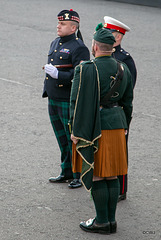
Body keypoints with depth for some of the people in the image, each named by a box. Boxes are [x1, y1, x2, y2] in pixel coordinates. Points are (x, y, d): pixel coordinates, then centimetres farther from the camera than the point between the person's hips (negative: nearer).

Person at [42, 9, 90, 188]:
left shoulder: (79, 48, -14)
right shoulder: (55, 44, 13)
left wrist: (58, 74, -28)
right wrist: (46, 91, 20)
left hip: (69, 101, -8)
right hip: (53, 100, 8)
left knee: (74, 140, 0)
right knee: (62, 140, 16)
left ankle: (80, 176, 10)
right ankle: (67, 173, 28)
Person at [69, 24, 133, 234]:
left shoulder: (86, 70, -14)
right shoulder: (123, 69, 7)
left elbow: (79, 102, -15)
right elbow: (127, 102, 13)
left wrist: (75, 131, -9)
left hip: (93, 128, -6)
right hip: (116, 125, 6)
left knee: (95, 175, 1)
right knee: (111, 174, 11)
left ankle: (102, 221, 5)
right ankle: (111, 220, 16)